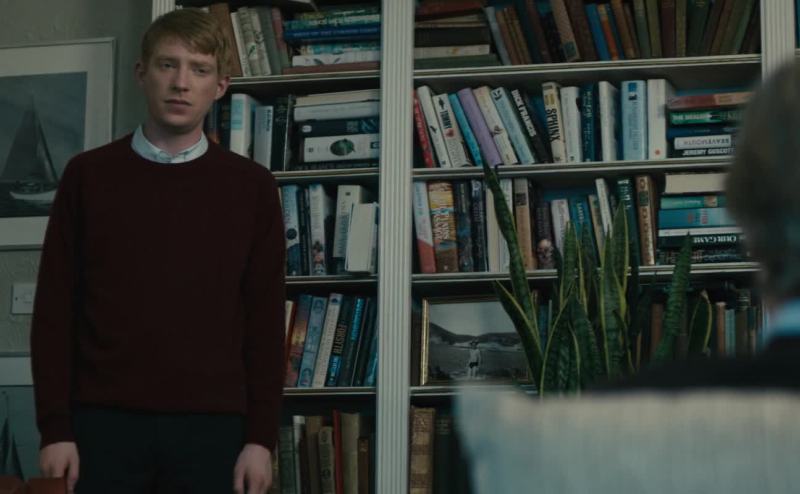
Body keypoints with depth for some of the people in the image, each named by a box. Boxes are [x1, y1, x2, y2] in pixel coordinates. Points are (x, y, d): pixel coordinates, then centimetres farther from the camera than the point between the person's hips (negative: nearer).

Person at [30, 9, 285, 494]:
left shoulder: (250, 186, 5)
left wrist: (261, 437, -2)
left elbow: (265, 320, 5)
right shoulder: (89, 175, 5)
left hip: (210, 425, 0)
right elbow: (55, 310, 4)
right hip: (104, 421, 0)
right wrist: (55, 429, -3)